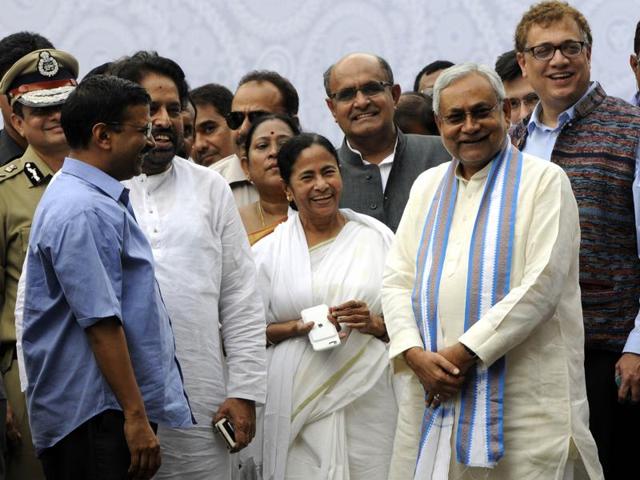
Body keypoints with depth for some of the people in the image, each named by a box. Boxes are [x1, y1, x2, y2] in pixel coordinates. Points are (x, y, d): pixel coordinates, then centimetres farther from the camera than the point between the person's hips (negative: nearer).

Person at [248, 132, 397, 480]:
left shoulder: (377, 238, 6)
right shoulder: (269, 251, 6)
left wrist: (374, 323, -10)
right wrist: (300, 327, -10)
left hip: (367, 399, 1)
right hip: (298, 405, 0)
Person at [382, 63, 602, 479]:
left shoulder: (544, 180, -1)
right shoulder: (428, 186, 16)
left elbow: (542, 285, -11)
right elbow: (397, 281, 11)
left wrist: (465, 352, -14)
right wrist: (415, 354, -7)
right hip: (433, 398, 5)